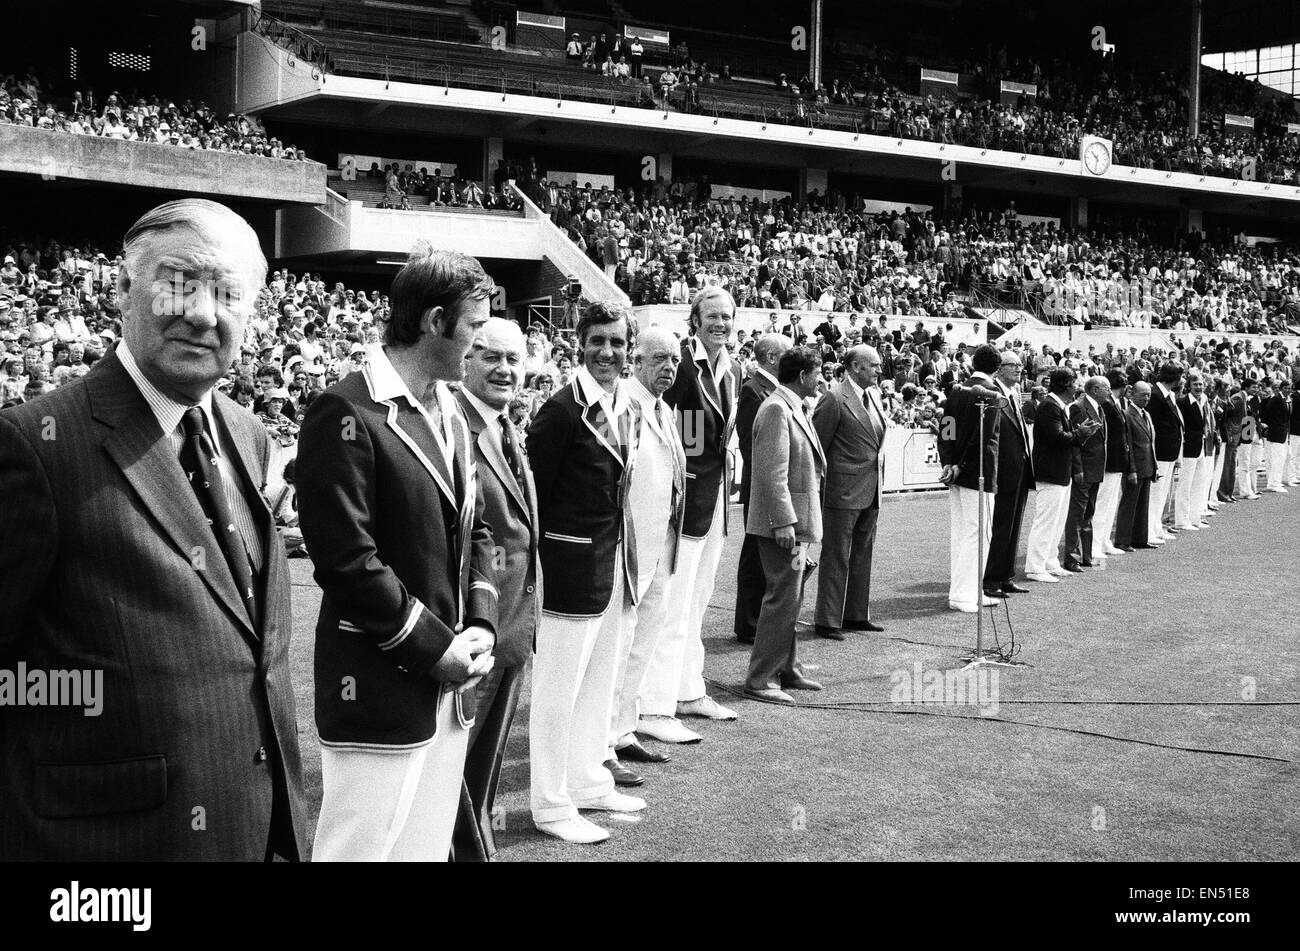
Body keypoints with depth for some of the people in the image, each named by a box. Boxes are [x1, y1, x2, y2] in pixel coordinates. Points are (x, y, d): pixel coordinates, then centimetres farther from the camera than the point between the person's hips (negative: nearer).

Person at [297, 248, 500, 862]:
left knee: (430, 846, 16)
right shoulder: (347, 414, -15)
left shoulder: (448, 413, 13)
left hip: (449, 685, 8)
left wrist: (481, 624, 3)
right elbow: (344, 557, -19)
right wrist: (435, 647, -15)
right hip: (379, 693, -8)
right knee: (363, 848, 1)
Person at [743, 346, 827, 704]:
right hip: (782, 522, -10)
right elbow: (772, 472, -22)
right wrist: (784, 522, -25)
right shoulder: (776, 409, -16)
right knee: (783, 598, -8)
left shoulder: (795, 409, 15)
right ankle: (759, 679, -2)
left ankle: (786, 669, 28)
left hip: (796, 520, 10)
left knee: (790, 597, 17)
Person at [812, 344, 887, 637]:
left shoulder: (874, 394, 12)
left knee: (862, 555, 15)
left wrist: (878, 480, 17)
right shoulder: (835, 399, -14)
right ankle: (827, 621, 5)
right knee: (836, 557, -2)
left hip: (871, 492, 8)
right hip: (843, 492, -8)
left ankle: (857, 614, 26)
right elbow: (816, 446, -11)